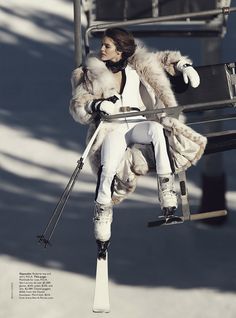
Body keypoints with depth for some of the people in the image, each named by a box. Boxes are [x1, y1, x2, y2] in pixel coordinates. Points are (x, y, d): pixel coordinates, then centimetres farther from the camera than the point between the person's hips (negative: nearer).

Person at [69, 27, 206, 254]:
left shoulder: (138, 65, 13)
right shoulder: (91, 74, 8)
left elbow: (165, 59, 27)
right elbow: (77, 104, 1)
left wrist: (184, 66, 8)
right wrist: (97, 105, -19)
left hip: (139, 124, 1)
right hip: (111, 128, -1)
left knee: (157, 130, -37)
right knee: (108, 168, -32)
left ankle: (167, 192, -35)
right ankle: (102, 213, -14)